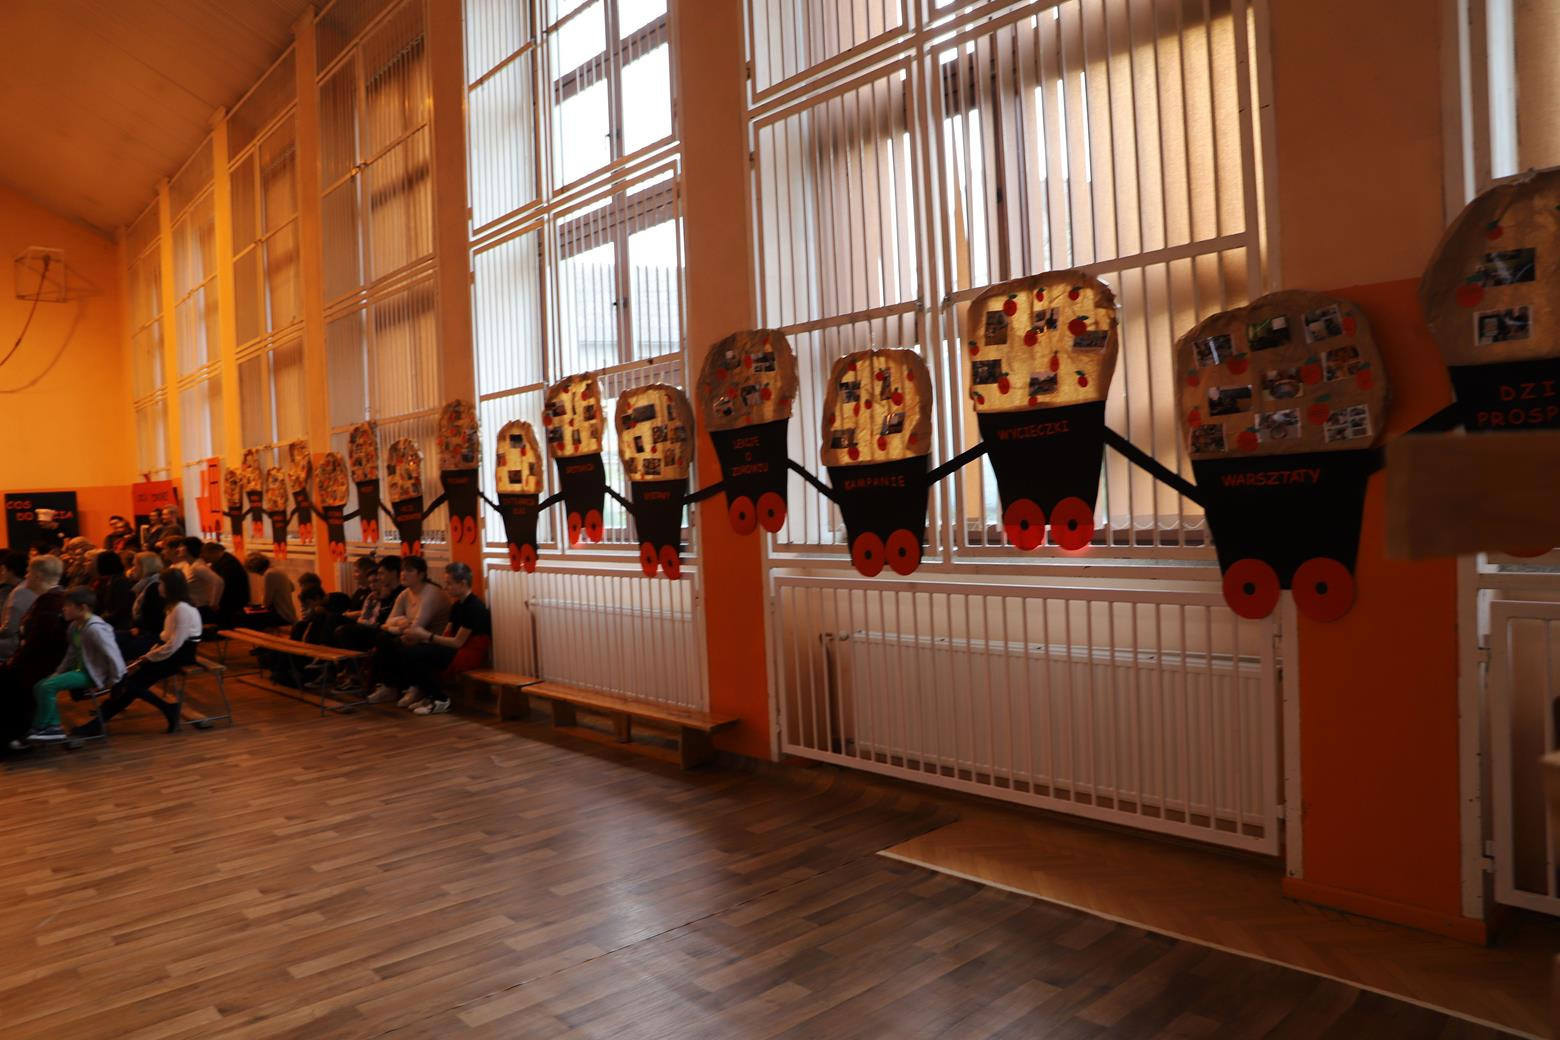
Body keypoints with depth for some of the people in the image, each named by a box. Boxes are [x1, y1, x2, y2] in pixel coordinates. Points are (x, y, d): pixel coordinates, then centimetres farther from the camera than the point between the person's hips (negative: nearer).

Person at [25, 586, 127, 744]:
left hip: (92, 674, -10)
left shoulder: (95, 628, -24)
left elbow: (114, 657, -26)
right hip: (80, 670, 10)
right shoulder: (74, 626, 7)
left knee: (47, 687, -17)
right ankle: (54, 727, 6)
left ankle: (39, 729, -2)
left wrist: (112, 682, -18)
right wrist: (57, 673, 13)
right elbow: (72, 654, 19)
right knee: (39, 686, 7)